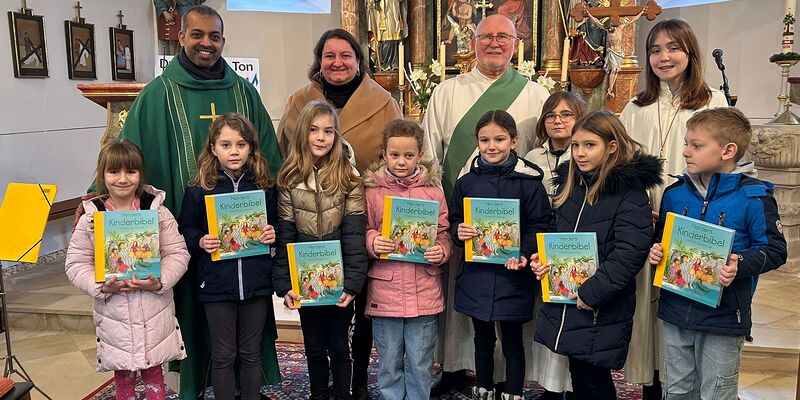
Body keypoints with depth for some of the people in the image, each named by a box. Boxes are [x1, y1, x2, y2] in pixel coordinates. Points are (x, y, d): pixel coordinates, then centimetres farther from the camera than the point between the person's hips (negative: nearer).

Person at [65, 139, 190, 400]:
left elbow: (177, 253, -5)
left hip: (155, 312, 0)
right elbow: (76, 264, -1)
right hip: (114, 312, 1)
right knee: (122, 376, 16)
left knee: (153, 371, 14)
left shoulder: (158, 211, -5)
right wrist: (101, 286, -17)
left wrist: (160, 282, -20)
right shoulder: (90, 218, -3)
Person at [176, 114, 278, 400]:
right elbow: (185, 231, 5)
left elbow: (276, 225, 12)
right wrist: (200, 242, -14)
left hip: (256, 283, 1)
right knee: (223, 355, 11)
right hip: (216, 285, -1)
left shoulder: (265, 186, 1)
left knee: (251, 353, 14)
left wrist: (273, 235, -9)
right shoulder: (198, 190, -3)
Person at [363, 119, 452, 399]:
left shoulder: (432, 189, 1)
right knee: (389, 363, 14)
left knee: (420, 364, 11)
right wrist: (372, 242, -15)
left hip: (424, 291, 0)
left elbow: (444, 234, 5)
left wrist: (440, 251, -15)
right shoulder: (372, 189, 1)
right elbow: (363, 232, 5)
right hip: (384, 290, 0)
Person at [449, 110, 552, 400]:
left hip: (512, 276, -3)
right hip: (476, 275, 3)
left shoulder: (529, 182, -5)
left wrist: (524, 254, -21)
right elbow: (453, 221, 10)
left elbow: (539, 226, -7)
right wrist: (459, 232, -12)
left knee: (512, 343, 10)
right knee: (483, 341, 19)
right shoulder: (466, 182, 3)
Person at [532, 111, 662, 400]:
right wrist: (541, 260, 1)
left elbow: (629, 254, -19)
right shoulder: (568, 185, 10)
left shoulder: (630, 193, -12)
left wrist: (592, 292, -21)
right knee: (577, 375, 17)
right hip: (562, 305, 6)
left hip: (603, 311, -6)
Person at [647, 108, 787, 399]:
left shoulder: (754, 198, -11)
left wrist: (740, 264, -24)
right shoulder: (675, 193, 3)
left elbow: (774, 250, -9)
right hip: (675, 312, 5)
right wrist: (656, 250, -4)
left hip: (723, 317, -4)